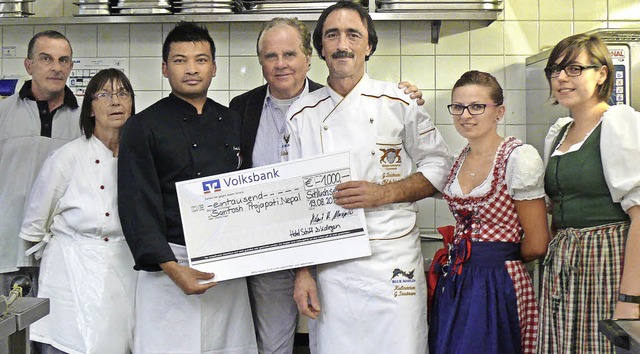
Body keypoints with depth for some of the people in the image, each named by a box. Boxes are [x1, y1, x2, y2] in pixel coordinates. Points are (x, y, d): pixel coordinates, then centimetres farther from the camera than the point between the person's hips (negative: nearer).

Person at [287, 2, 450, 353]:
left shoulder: (399, 104, 1)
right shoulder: (302, 115, 5)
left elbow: (437, 168, 5)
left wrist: (384, 193, -12)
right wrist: (301, 272, 2)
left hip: (394, 263, -1)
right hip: (331, 268, 1)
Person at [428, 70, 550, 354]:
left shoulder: (519, 157, -13)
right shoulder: (460, 158, 9)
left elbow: (536, 245, -11)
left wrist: (501, 258, 5)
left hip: (499, 286, -6)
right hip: (454, 281, 6)